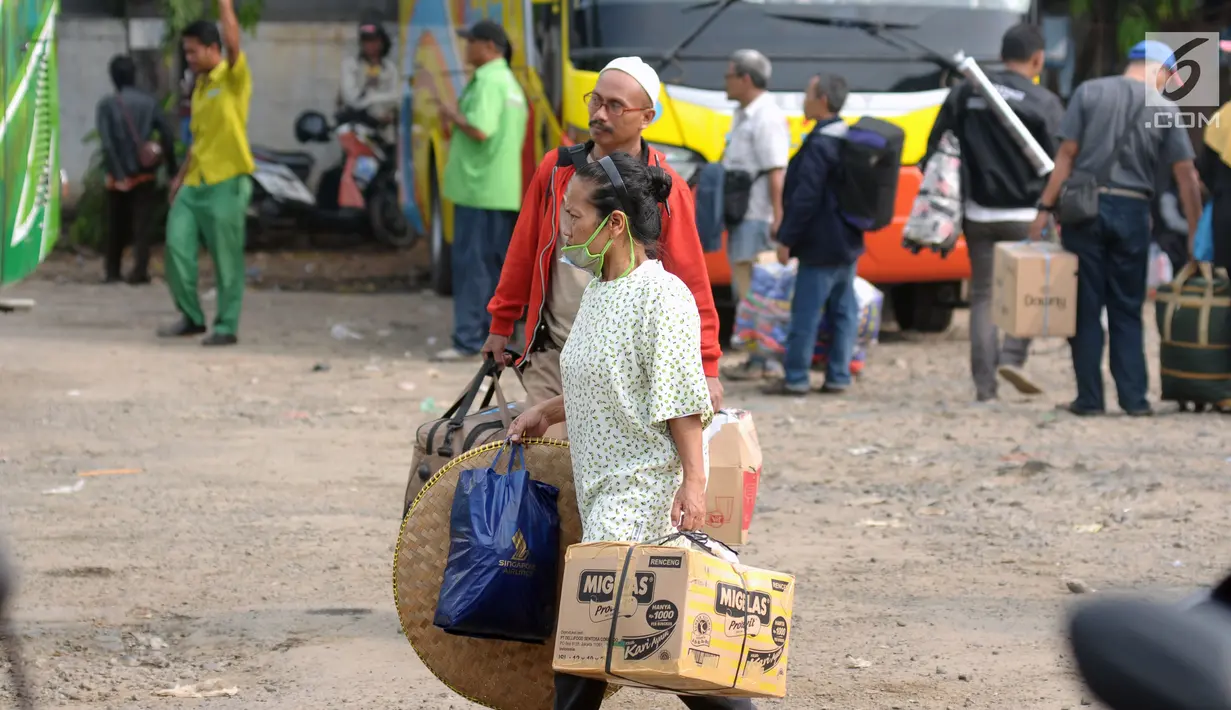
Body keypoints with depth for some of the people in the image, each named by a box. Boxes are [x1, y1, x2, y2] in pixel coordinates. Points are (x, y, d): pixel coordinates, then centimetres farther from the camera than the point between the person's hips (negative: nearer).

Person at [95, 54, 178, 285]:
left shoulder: (106, 105, -5)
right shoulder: (149, 102, 1)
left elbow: (107, 144, -15)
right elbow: (167, 135, -4)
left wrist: (117, 175, -14)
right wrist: (171, 167, 5)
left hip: (119, 177, 0)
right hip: (145, 174, 0)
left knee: (116, 226, 14)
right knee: (142, 225, 0)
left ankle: (112, 271, 19)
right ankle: (140, 270, -14)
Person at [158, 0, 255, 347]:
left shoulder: (233, 78, -6)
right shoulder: (200, 87, 16)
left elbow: (232, 42, -25)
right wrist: (181, 176, 20)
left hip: (226, 183, -7)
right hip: (195, 183, 7)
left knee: (227, 259, -2)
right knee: (178, 244, 0)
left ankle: (227, 327, 5)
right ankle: (191, 316, 11)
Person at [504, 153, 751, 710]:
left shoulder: (661, 296, -14)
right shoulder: (597, 292, 13)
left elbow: (681, 398, -18)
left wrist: (693, 479, -23)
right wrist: (547, 413, 23)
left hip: (642, 487, -9)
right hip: (602, 485, 9)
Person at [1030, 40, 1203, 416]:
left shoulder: (1089, 92, 2)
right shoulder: (1164, 109, 2)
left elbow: (1066, 154, -2)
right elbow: (1186, 175, 0)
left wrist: (1045, 208, 0)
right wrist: (1196, 233, 4)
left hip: (1084, 208, 0)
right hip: (1132, 211, 0)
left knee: (1086, 309, 5)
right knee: (1127, 312, 10)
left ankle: (1090, 398, 4)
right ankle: (1134, 398, 6)